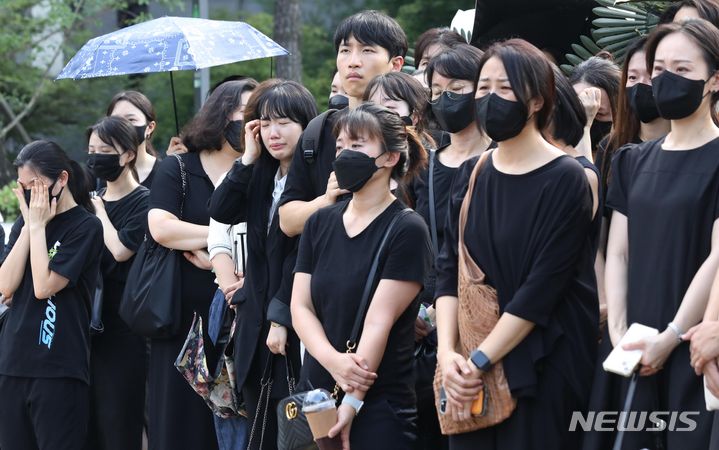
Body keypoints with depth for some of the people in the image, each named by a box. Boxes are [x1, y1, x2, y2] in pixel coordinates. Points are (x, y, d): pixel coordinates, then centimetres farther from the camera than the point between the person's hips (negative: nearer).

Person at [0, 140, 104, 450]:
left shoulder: (85, 226, -6)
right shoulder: (27, 220, 13)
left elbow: (44, 286, -14)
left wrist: (38, 226, -8)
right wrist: (29, 225, -1)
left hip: (59, 368, -6)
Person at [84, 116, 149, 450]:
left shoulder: (142, 201, -5)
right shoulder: (92, 200, 15)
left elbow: (121, 250, -17)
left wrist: (101, 212, -6)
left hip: (124, 325, -6)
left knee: (119, 420, -5)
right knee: (90, 419, 6)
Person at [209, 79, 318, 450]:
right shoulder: (262, 175, 13)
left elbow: (303, 252, -15)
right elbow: (220, 212, 1)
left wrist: (282, 317, -16)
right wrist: (248, 158, -3)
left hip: (295, 320, -7)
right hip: (257, 317, 7)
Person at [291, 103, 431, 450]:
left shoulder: (407, 230, -8)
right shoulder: (320, 223, 9)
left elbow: (379, 320, -14)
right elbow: (301, 307, 2)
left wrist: (352, 402, -20)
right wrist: (333, 360, -17)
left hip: (379, 406, -5)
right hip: (315, 393, 5)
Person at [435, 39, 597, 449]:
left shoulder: (565, 179, -9)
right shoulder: (472, 175, 9)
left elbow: (543, 287, -14)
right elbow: (450, 269, 5)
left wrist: (480, 361, -17)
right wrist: (447, 353, -9)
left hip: (543, 368, -5)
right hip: (470, 369, 5)